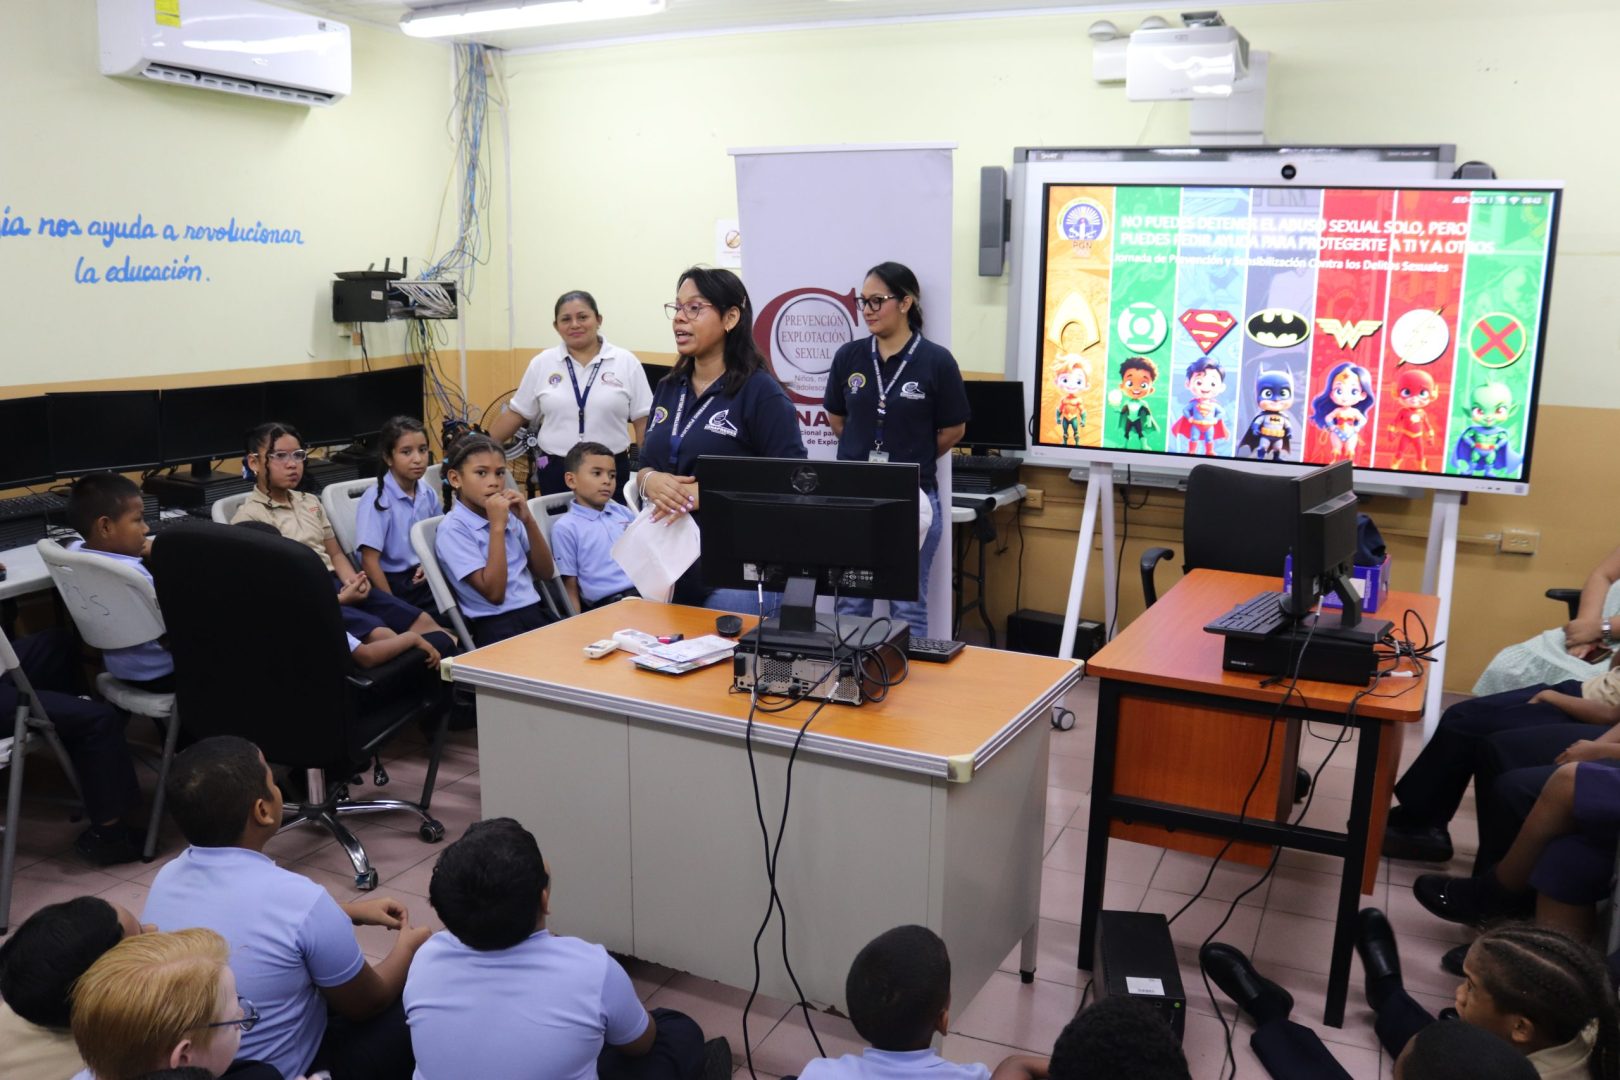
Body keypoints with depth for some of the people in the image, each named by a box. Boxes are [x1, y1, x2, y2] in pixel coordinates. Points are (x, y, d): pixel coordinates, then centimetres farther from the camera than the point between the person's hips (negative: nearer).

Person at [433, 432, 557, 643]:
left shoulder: (507, 515, 13)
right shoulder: (453, 529, -6)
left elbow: (546, 573, 11)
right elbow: (494, 593, -14)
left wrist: (528, 520, 0)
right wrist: (497, 526, -15)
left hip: (536, 613, 6)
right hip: (497, 627, -6)